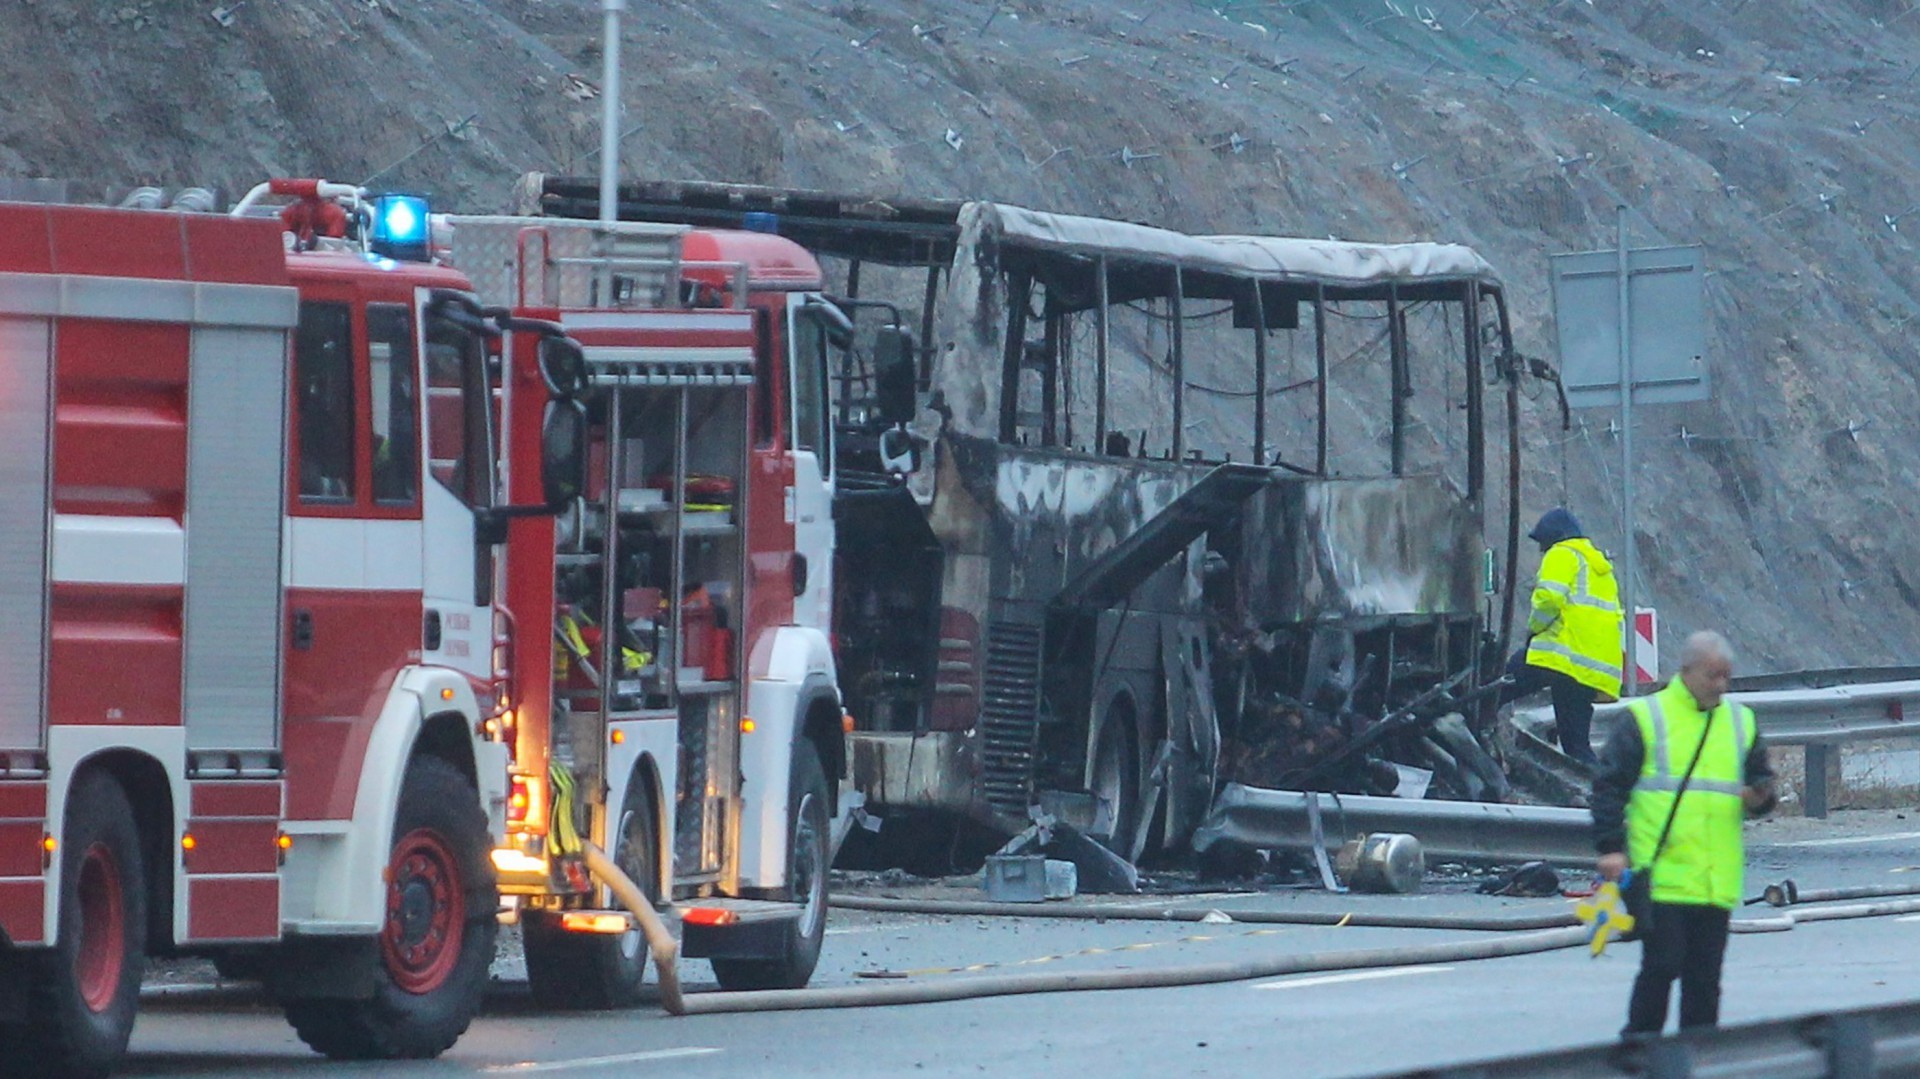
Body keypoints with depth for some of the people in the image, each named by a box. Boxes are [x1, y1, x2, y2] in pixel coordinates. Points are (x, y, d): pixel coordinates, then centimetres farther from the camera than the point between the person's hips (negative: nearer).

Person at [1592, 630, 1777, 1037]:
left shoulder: (1741, 722, 15)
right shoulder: (1644, 718, 0)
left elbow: (1761, 780, 24)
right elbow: (1610, 785, -1)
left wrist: (1760, 797, -1)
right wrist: (1610, 847, -10)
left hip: (1717, 880, 5)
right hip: (1662, 876, -5)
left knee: (1705, 977, 6)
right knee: (1662, 965, -8)